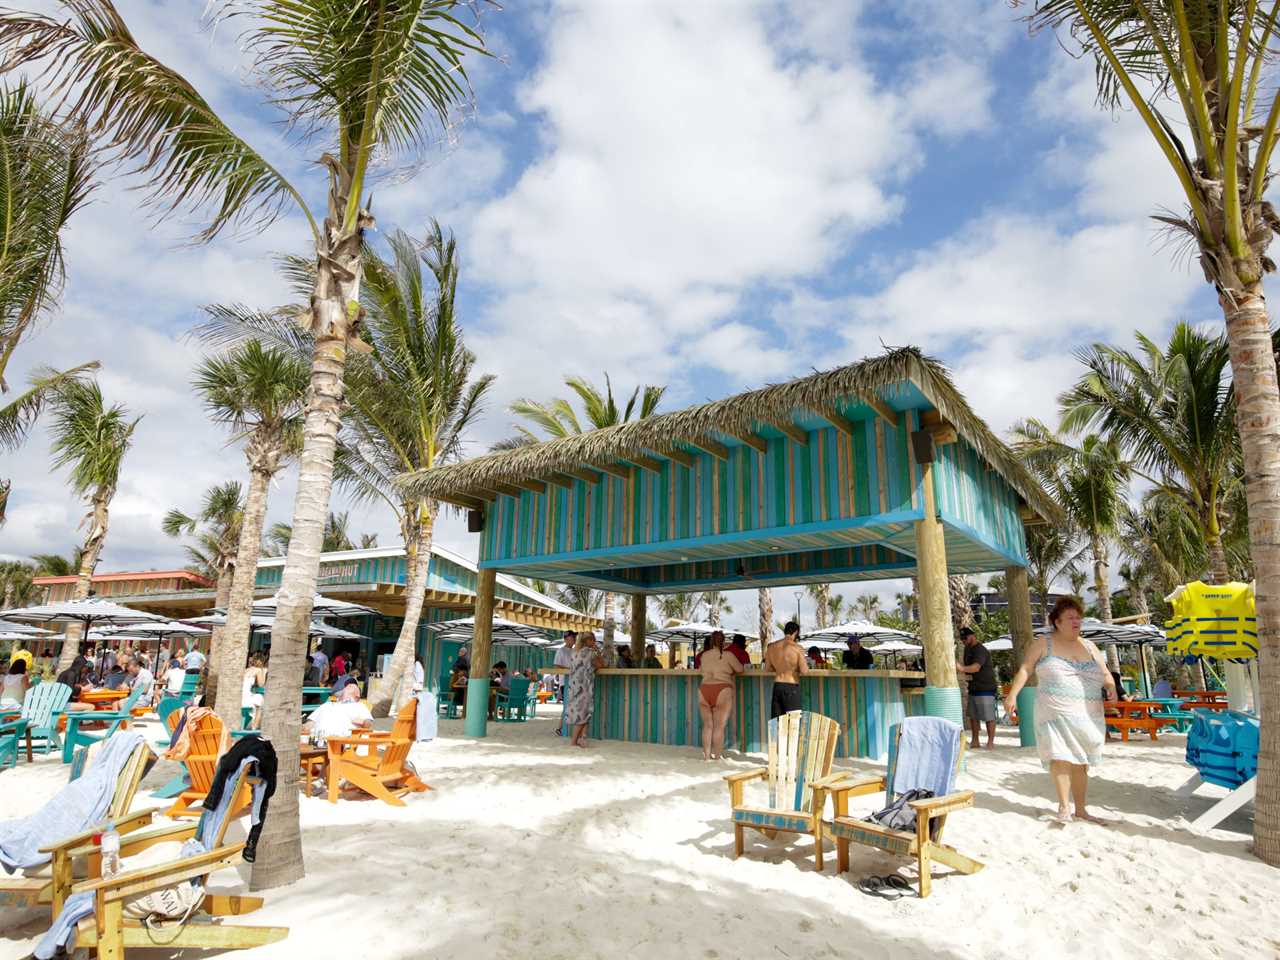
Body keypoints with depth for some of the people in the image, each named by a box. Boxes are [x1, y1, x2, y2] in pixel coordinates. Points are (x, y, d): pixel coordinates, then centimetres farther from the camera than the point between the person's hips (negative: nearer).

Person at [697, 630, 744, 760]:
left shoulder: (704, 655, 12)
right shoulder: (727, 655, 0)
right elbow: (739, 669, 7)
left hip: (704, 691, 4)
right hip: (722, 691, -4)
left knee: (707, 725, 9)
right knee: (719, 726, 0)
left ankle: (706, 755, 10)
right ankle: (717, 756, 2)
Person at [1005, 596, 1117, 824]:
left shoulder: (1089, 647, 15)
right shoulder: (1043, 644, 3)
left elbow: (1106, 675, 15)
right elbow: (1025, 669, 0)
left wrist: (1111, 687, -9)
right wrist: (1012, 694, -11)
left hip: (1087, 716, 4)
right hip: (1055, 713, -4)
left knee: (1080, 762, 8)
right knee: (1061, 757, -16)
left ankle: (1081, 809, 17)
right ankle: (1064, 807, -11)